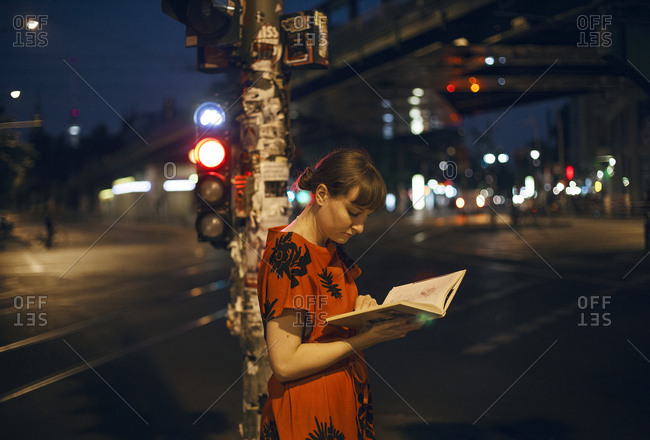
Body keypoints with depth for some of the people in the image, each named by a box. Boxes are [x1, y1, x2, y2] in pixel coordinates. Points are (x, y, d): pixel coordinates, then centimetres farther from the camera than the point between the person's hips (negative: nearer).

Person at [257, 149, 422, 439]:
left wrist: (359, 308, -2)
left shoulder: (331, 250, 8)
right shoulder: (288, 254, -20)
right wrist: (367, 338, -22)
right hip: (308, 417, -9)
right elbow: (284, 363, -23)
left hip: (347, 404, 9)